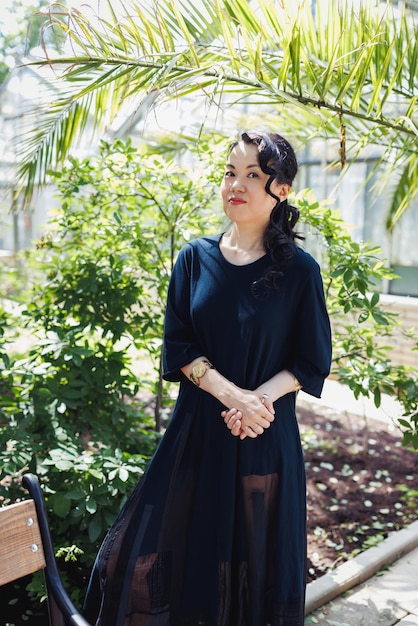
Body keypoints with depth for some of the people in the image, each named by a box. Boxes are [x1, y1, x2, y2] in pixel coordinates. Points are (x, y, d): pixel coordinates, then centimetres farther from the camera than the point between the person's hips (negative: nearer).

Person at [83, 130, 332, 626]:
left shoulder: (299, 270, -5)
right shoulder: (195, 258, 1)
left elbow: (312, 362, -2)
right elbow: (177, 345, -2)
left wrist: (259, 399, -17)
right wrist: (229, 392, -16)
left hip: (266, 437, -2)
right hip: (197, 432, 2)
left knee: (255, 563, 12)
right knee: (150, 556, 7)